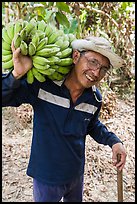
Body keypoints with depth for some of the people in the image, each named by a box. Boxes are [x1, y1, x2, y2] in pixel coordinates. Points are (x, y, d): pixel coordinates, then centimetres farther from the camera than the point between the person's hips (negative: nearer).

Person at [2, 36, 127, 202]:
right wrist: (17, 75, -40)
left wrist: (113, 141, -6)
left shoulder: (95, 98, -8)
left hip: (77, 174, 4)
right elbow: (4, 97, -22)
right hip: (46, 177, -4)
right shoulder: (41, 84, -24)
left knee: (75, 200, 29)